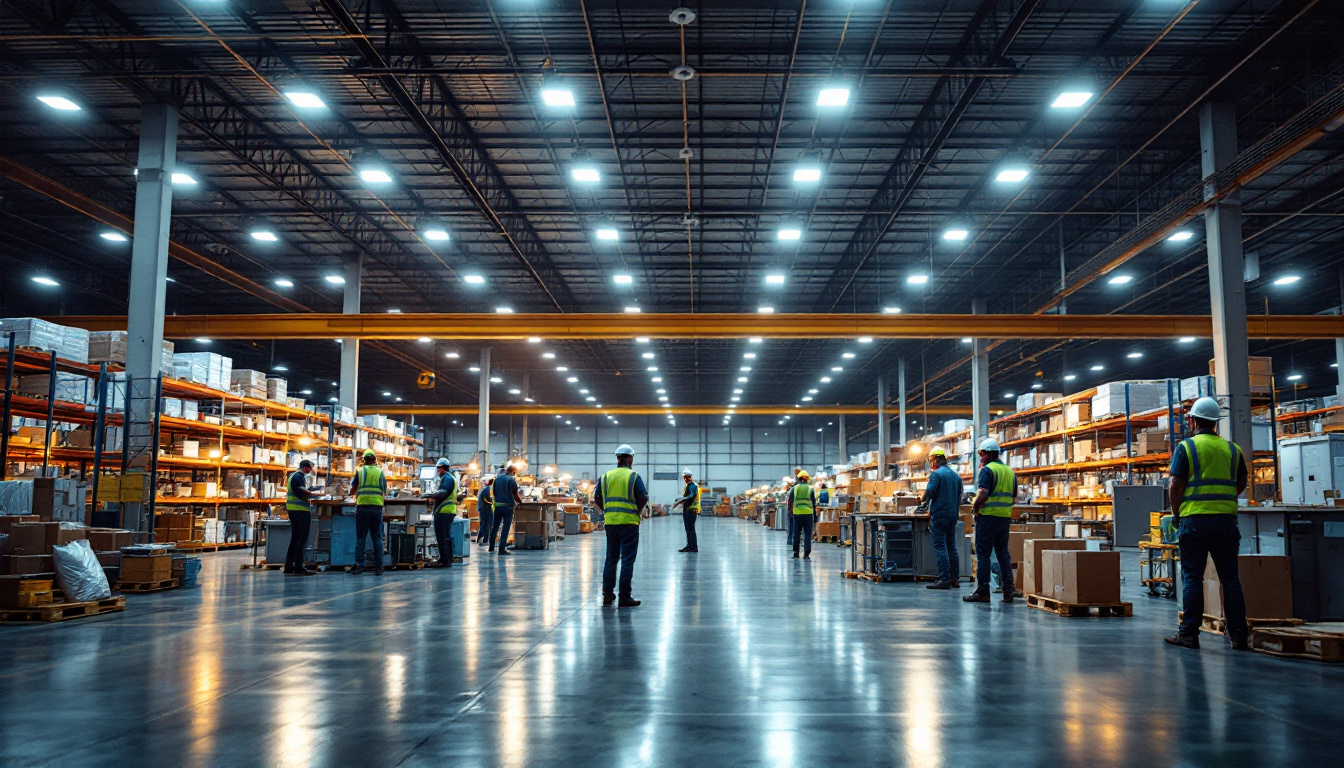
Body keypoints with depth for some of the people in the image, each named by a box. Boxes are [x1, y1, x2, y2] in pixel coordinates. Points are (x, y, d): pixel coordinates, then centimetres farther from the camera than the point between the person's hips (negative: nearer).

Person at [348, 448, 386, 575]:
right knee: (377, 538, 4)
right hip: (377, 507, 1)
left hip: (362, 507, -1)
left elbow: (352, 491, 7)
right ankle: (378, 567, 2)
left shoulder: (360, 471, 4)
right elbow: (385, 492, 15)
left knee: (360, 537, 3)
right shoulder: (380, 472, 10)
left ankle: (359, 565, -5)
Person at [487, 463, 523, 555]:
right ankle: (502, 549, -4)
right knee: (505, 528, -2)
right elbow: (515, 495, -4)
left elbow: (493, 493, 12)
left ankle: (491, 546, 22)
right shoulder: (512, 480, -9)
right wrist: (520, 500, 15)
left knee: (494, 527, 15)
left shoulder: (497, 479, 6)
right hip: (508, 507, -5)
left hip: (497, 506, 5)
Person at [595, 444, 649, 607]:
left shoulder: (606, 476, 5)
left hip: (610, 522, 4)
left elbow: (596, 497, 5)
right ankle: (624, 598, -1)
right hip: (629, 522, -4)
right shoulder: (634, 477, -6)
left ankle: (607, 594, 18)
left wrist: (606, 511, 13)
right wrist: (637, 511, 4)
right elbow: (644, 498, -11)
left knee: (611, 558, 15)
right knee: (627, 560, 0)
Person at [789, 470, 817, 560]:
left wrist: (790, 513, 14)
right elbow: (814, 503, 3)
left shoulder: (794, 488, 5)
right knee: (808, 534, 1)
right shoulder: (810, 488, 3)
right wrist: (815, 516, 8)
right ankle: (806, 554, -6)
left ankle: (796, 553, 15)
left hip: (797, 513, 1)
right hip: (808, 513, -1)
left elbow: (790, 502, 6)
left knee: (796, 534, 11)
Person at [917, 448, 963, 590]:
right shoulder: (956, 475, 13)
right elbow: (960, 495, 17)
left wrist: (924, 503, 1)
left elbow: (929, 492, -17)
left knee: (940, 547, -5)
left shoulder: (936, 474, -11)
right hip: (953, 515, 8)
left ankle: (944, 580, -8)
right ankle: (955, 579, 14)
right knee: (952, 546, 12)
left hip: (939, 514, -8)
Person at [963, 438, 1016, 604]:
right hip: (1005, 517, 7)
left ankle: (982, 591, -2)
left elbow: (983, 494, -21)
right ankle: (1008, 591, 10)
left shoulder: (987, 470, -10)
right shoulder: (1009, 471, 14)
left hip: (988, 516, -7)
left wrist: (975, 508, -6)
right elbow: (1014, 496, 18)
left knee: (983, 554, -2)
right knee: (1003, 553, 12)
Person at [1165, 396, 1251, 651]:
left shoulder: (1186, 447, -3)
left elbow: (1176, 485, -7)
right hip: (1226, 520, 4)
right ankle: (1239, 635, 10)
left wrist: (1176, 513, 6)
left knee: (1192, 577, 1)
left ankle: (1189, 633, 2)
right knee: (1230, 578, 8)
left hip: (1194, 519, -4)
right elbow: (1242, 483, 18)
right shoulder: (1232, 448, 10)